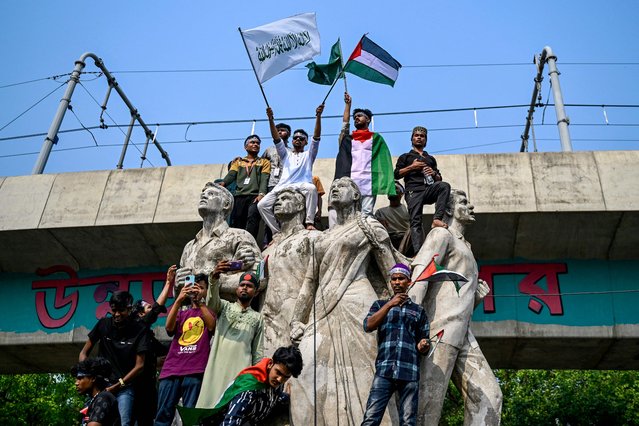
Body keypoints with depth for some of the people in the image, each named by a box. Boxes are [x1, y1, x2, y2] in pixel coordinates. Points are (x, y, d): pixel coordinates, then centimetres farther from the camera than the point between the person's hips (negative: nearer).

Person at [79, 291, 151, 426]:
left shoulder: (140, 330, -6)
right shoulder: (104, 324, 2)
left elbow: (139, 366, -7)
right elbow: (84, 353, 8)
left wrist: (116, 387, -11)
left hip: (124, 386, -2)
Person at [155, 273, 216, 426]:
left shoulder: (208, 312, 15)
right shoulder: (181, 312, 23)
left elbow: (211, 326, -8)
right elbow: (169, 328, 1)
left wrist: (200, 302, -17)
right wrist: (178, 300, -10)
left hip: (195, 371, -3)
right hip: (172, 369, 3)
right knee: (163, 414, -2)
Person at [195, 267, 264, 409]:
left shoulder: (257, 318, 19)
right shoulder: (224, 307, 15)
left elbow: (258, 351, 16)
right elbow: (213, 298, -9)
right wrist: (214, 277, -29)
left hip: (241, 371, 1)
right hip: (217, 368, 0)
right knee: (209, 404, -7)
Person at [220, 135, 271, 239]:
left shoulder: (264, 162, 20)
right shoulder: (238, 161, 25)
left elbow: (264, 179, 4)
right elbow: (231, 175, 8)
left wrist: (261, 193, -17)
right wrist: (222, 183, -16)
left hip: (255, 196, -3)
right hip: (239, 196, 3)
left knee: (253, 216, -27)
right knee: (236, 222, -8)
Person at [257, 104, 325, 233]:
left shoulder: (309, 155, 25)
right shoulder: (286, 154, 29)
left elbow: (316, 137, 10)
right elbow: (276, 139, 14)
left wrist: (318, 116, -4)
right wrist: (271, 119, -2)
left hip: (302, 187, -3)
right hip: (282, 188, 3)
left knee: (311, 188, -38)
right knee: (262, 205, -16)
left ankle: (309, 222, -33)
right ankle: (277, 232, -7)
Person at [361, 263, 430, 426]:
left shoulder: (418, 310, 19)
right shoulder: (380, 305, 19)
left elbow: (424, 340, 18)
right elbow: (368, 326, 0)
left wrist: (422, 346, -6)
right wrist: (390, 304, -7)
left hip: (410, 372, 1)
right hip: (384, 370, -1)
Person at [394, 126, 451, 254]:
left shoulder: (431, 159, 33)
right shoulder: (405, 157, 25)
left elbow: (439, 179, 27)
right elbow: (396, 174, 11)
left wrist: (434, 173, 4)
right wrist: (411, 167, 0)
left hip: (429, 189, 2)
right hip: (413, 191, -2)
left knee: (444, 185, -31)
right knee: (415, 221, -18)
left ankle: (437, 219, -37)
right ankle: (418, 252, -30)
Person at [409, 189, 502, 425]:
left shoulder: (465, 247, 30)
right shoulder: (441, 234, 3)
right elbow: (419, 276, -14)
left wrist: (477, 294, 13)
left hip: (462, 334, 9)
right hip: (440, 329, -9)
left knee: (487, 395, -1)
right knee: (428, 401, -12)